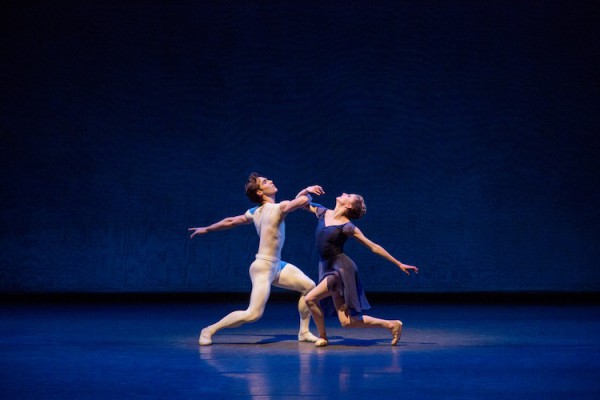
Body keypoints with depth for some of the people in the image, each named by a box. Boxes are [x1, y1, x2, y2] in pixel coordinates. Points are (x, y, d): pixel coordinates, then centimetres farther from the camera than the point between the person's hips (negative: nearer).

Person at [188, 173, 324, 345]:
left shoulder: (255, 212, 7)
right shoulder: (278, 208, -18)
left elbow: (230, 221, 16)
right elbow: (304, 200, -31)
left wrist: (207, 229, 30)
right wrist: (306, 191, -8)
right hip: (263, 267, -10)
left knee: (309, 286, 8)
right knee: (253, 314, -14)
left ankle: (304, 332, 18)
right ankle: (209, 330, -1)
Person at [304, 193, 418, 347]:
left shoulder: (347, 227, -9)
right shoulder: (323, 213, 7)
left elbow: (373, 247, -5)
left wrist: (399, 264, -4)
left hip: (342, 269, -7)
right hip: (328, 269, 7)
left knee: (311, 298, -16)